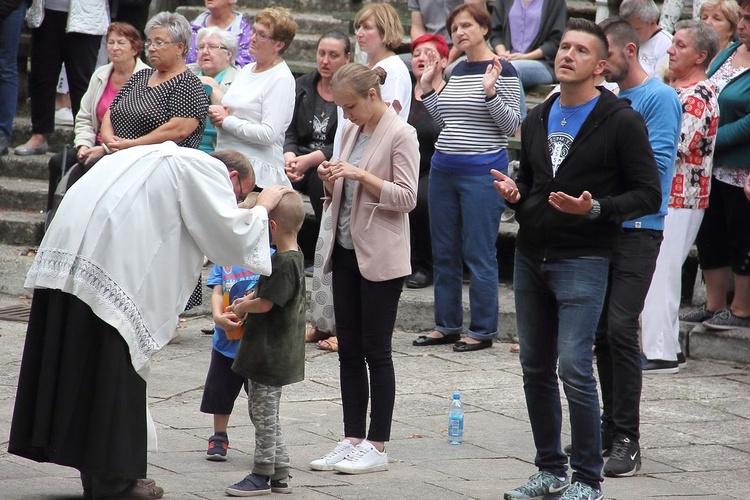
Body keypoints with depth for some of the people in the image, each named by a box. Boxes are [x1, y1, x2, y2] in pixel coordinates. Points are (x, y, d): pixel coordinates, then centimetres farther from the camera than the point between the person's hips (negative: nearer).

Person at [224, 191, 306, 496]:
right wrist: (247, 301, 8)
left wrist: (241, 308, -4)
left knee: (263, 412, 0)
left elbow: (265, 303, -22)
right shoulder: (293, 257, 9)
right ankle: (279, 474, 20)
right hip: (269, 353, 10)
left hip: (271, 354, -10)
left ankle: (263, 474, 8)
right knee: (265, 413, 16)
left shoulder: (283, 262, -22)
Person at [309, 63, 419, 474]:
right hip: (346, 250, 8)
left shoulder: (400, 135, -11)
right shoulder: (351, 131, 12)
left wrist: (360, 175, -23)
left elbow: (407, 197, -15)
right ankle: (352, 440, 14)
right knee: (348, 350, 9)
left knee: (376, 351, -2)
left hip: (380, 256, -7)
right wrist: (332, 180, -2)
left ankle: (376, 446, 4)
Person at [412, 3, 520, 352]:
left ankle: (482, 331, 4)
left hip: (482, 170, -7)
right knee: (444, 252, 12)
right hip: (443, 169, 7)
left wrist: (490, 92, -23)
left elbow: (512, 125, -11)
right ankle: (446, 326, 21)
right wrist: (427, 89, 12)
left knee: (478, 254, -4)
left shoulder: (503, 71, -8)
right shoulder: (457, 71, 12)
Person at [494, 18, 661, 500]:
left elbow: (648, 194, -8)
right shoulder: (538, 118, 14)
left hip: (582, 260, -7)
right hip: (531, 256, 7)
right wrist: (514, 191, 2)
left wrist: (594, 208, -22)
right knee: (536, 367, 10)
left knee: (574, 367, -13)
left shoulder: (621, 121, -6)